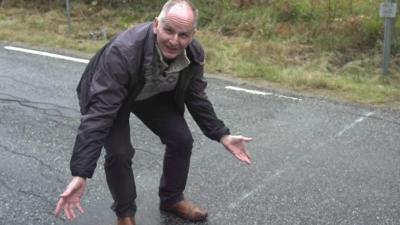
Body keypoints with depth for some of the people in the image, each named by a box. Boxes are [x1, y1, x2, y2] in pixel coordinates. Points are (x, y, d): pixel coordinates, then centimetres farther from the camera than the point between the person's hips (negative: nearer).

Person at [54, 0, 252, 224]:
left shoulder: (194, 54, -24)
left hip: (155, 95, 5)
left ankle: (172, 199, 22)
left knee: (182, 139, -4)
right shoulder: (123, 52, -42)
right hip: (109, 97, -4)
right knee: (120, 152, -21)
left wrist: (222, 135, -11)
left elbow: (197, 98, -6)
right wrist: (81, 173, -48)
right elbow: (100, 111, -44)